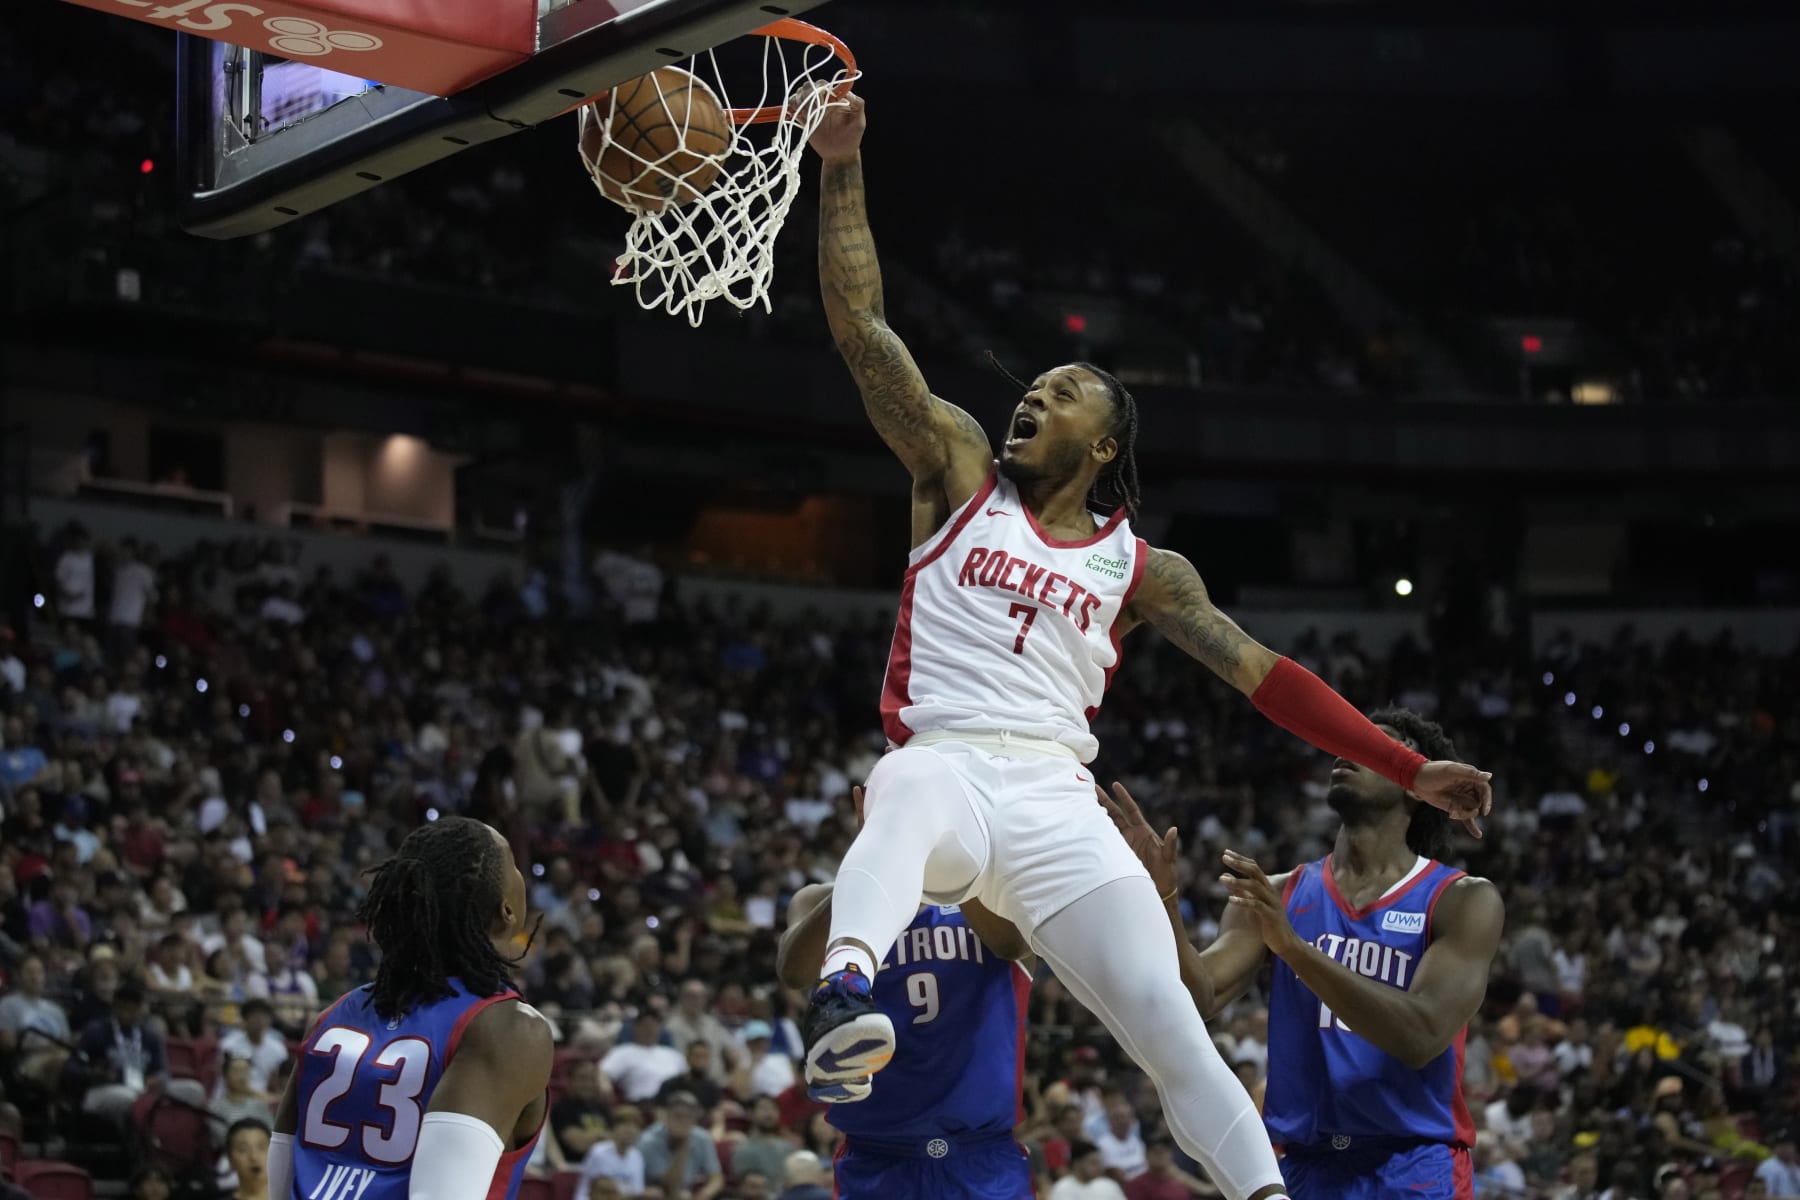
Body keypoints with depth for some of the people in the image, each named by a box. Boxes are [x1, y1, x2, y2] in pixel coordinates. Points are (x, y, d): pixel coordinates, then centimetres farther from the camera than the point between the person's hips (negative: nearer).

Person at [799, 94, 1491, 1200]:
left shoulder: (1139, 567, 18)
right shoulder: (960, 475, 16)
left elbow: (1265, 674, 14)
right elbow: (862, 328, 10)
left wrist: (1410, 770, 7)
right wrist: (844, 169, 1)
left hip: (1059, 807, 3)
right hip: (947, 765, -3)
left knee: (1175, 1033, -13)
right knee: (913, 797, -42)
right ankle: (845, 995, -68)